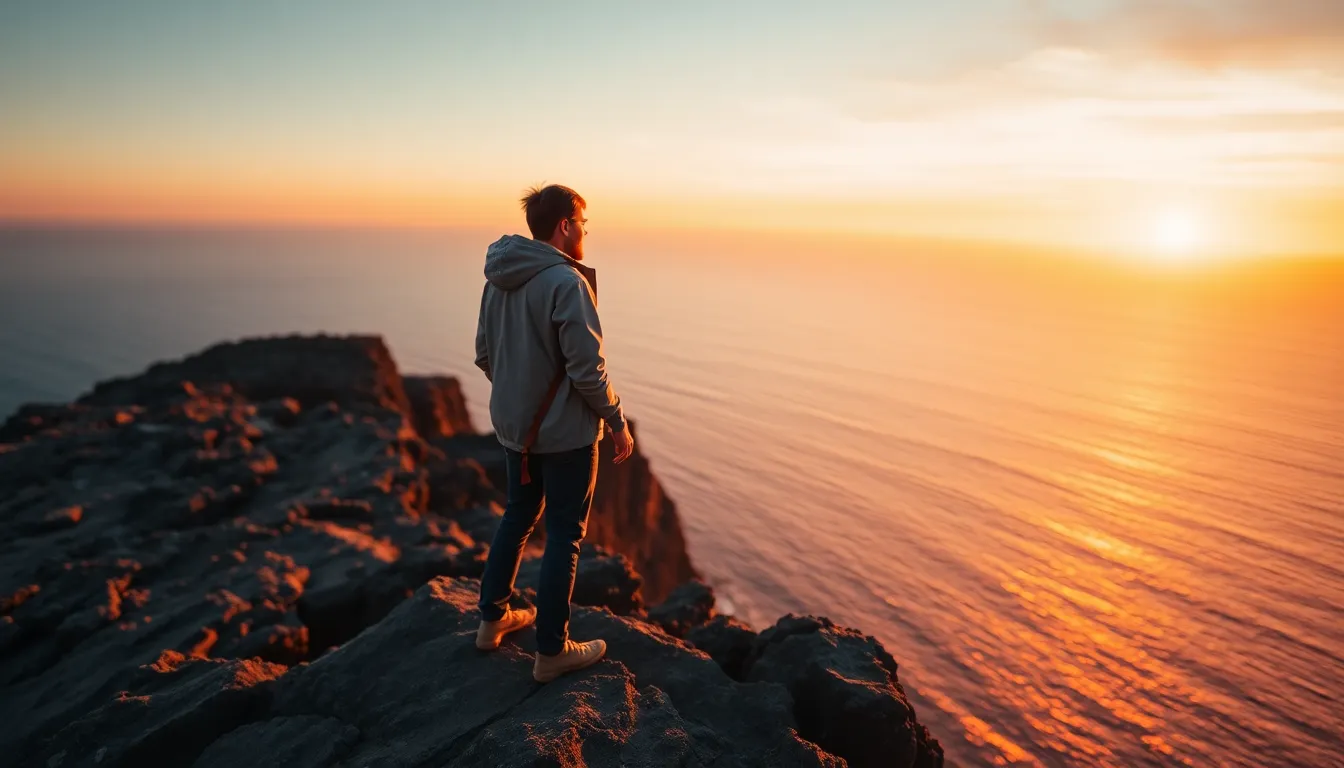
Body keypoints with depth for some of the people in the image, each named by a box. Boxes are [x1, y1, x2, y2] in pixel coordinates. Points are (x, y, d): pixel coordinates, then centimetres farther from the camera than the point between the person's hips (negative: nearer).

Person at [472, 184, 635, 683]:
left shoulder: (500, 278, 3)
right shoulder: (566, 282, -21)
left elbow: (485, 354, 11)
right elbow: (588, 370, -21)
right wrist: (617, 423, -9)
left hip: (513, 426, 8)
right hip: (565, 432, -7)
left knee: (517, 517, 23)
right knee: (564, 535, 5)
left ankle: (493, 619, 36)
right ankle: (552, 651, 16)